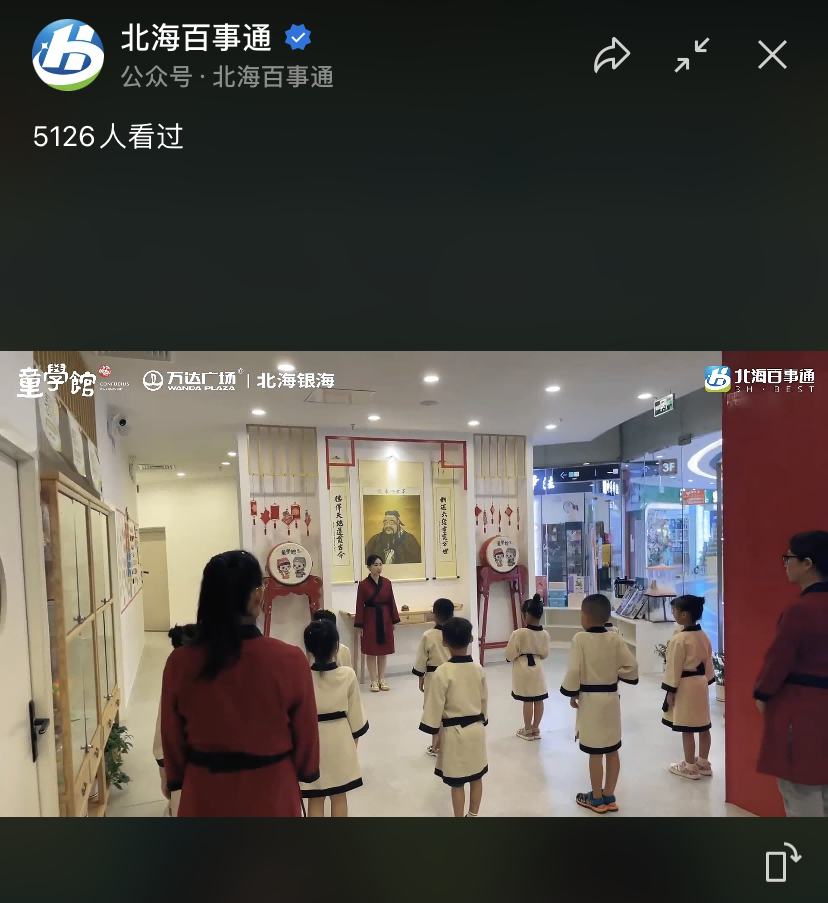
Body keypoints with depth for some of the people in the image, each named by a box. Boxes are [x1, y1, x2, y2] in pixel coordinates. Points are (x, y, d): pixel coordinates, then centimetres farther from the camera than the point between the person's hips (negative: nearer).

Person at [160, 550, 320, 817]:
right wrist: (306, 771, 13)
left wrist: (179, 780, 16)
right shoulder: (290, 660, -21)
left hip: (206, 796, 2)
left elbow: (173, 740, -2)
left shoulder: (180, 663, -16)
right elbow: (305, 734, -6)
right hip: (271, 794, -1)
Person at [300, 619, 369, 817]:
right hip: (340, 738, 1)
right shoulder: (348, 674, -14)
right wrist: (355, 735, 14)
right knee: (339, 797, 18)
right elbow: (354, 711, -3)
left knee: (315, 800, 14)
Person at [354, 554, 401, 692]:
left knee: (383, 651, 10)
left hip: (385, 619, 3)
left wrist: (394, 621, 5)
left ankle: (382, 679, 21)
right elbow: (360, 606, -6)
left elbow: (391, 602, 6)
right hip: (370, 619, -3)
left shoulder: (387, 582, 1)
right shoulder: (363, 584, -7)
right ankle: (374, 681, 14)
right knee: (371, 651, 4)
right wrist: (358, 625, -8)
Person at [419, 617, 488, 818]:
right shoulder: (478, 669, -4)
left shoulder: (443, 672, -20)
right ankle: (473, 814, 33)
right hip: (476, 729, 5)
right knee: (476, 777, 19)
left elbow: (435, 705, -14)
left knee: (457, 782, 8)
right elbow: (484, 700, 7)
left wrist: (434, 732, -2)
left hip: (454, 732, -5)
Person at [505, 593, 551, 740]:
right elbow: (545, 654, 7)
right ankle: (536, 728, 25)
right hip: (537, 669, 5)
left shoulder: (519, 633, -21)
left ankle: (528, 730, 18)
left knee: (527, 701, 4)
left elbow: (510, 654, -14)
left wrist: (510, 658, 9)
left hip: (523, 670, -5)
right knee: (539, 700, 12)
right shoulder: (545, 634, -6)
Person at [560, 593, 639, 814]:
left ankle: (597, 799, 21)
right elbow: (631, 666, -4)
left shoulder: (580, 639, -16)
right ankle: (609, 797, 29)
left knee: (595, 753, 7)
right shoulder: (615, 639, -5)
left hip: (590, 700, -5)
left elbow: (574, 671, -17)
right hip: (612, 699, 5)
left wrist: (572, 693, -2)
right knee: (612, 750, 16)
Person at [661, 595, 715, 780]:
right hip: (701, 684, 9)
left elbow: (674, 667, -17)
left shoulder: (679, 639, -21)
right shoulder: (703, 636, 4)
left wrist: (670, 691, -9)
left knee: (687, 729, 4)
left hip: (685, 686, -9)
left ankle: (690, 767, 15)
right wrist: (706, 681, 21)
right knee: (703, 726, 17)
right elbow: (708, 661, 12)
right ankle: (704, 763, 30)